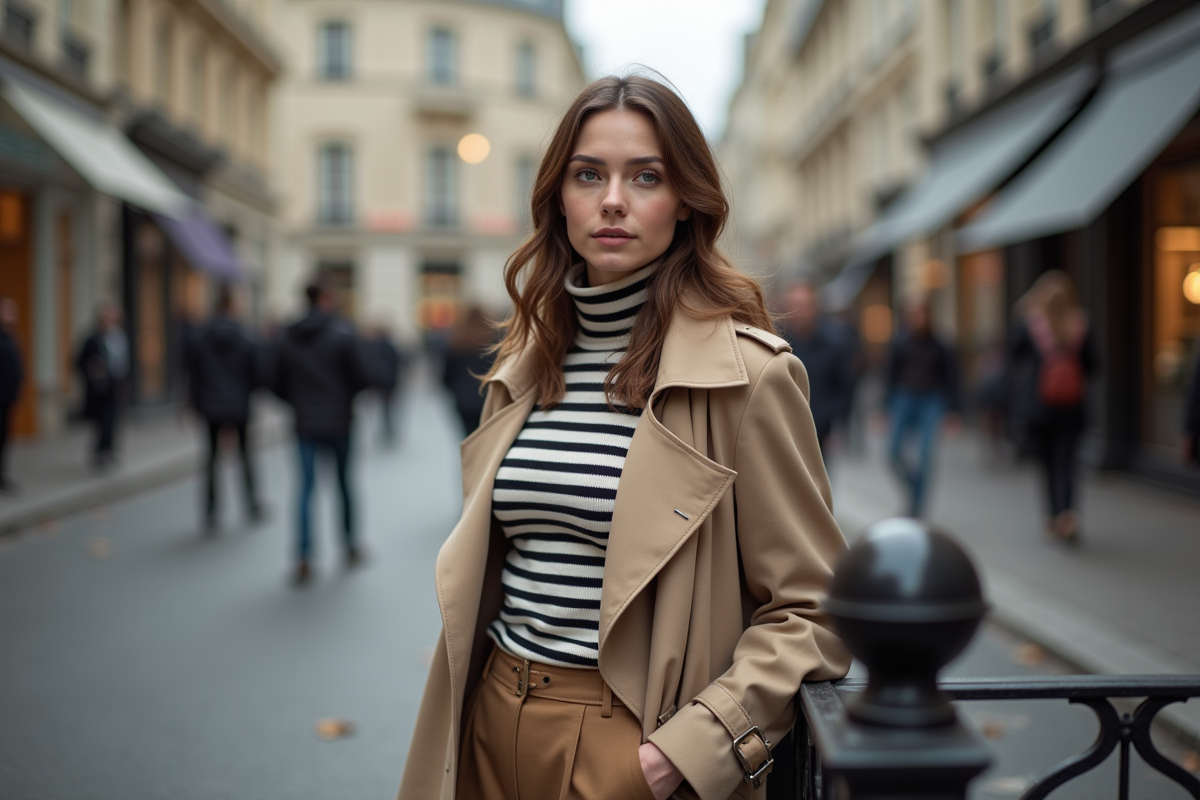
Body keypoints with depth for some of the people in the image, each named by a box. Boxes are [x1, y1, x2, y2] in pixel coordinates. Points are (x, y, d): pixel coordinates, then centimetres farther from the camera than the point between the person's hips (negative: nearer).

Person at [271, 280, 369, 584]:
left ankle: (304, 560, -6)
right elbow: (360, 377, -11)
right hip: (338, 422, -2)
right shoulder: (342, 333, -9)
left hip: (305, 424, 2)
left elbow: (278, 384, 4)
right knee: (344, 482, 13)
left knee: (306, 487, 3)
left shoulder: (287, 338, 2)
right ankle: (351, 547, 25)